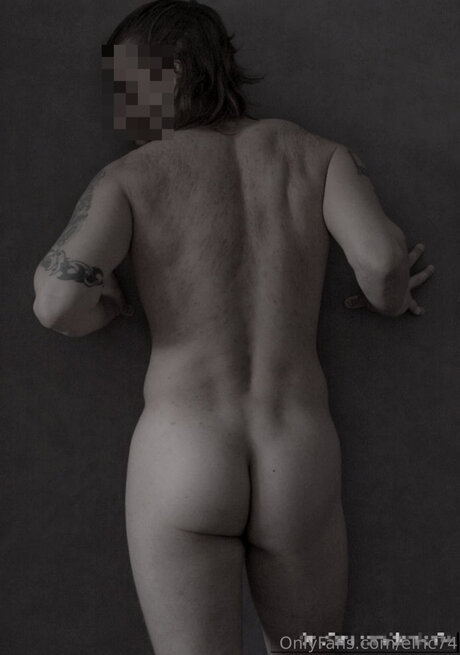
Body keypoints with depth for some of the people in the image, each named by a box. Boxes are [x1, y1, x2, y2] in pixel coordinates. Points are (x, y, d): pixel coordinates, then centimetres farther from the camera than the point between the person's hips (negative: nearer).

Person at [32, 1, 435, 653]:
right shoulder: (320, 153, 6)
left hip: (180, 459, -2)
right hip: (301, 468, 3)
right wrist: (391, 300, 12)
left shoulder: (130, 175, 1)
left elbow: (59, 300, -14)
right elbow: (380, 258, -12)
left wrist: (108, 310, 10)